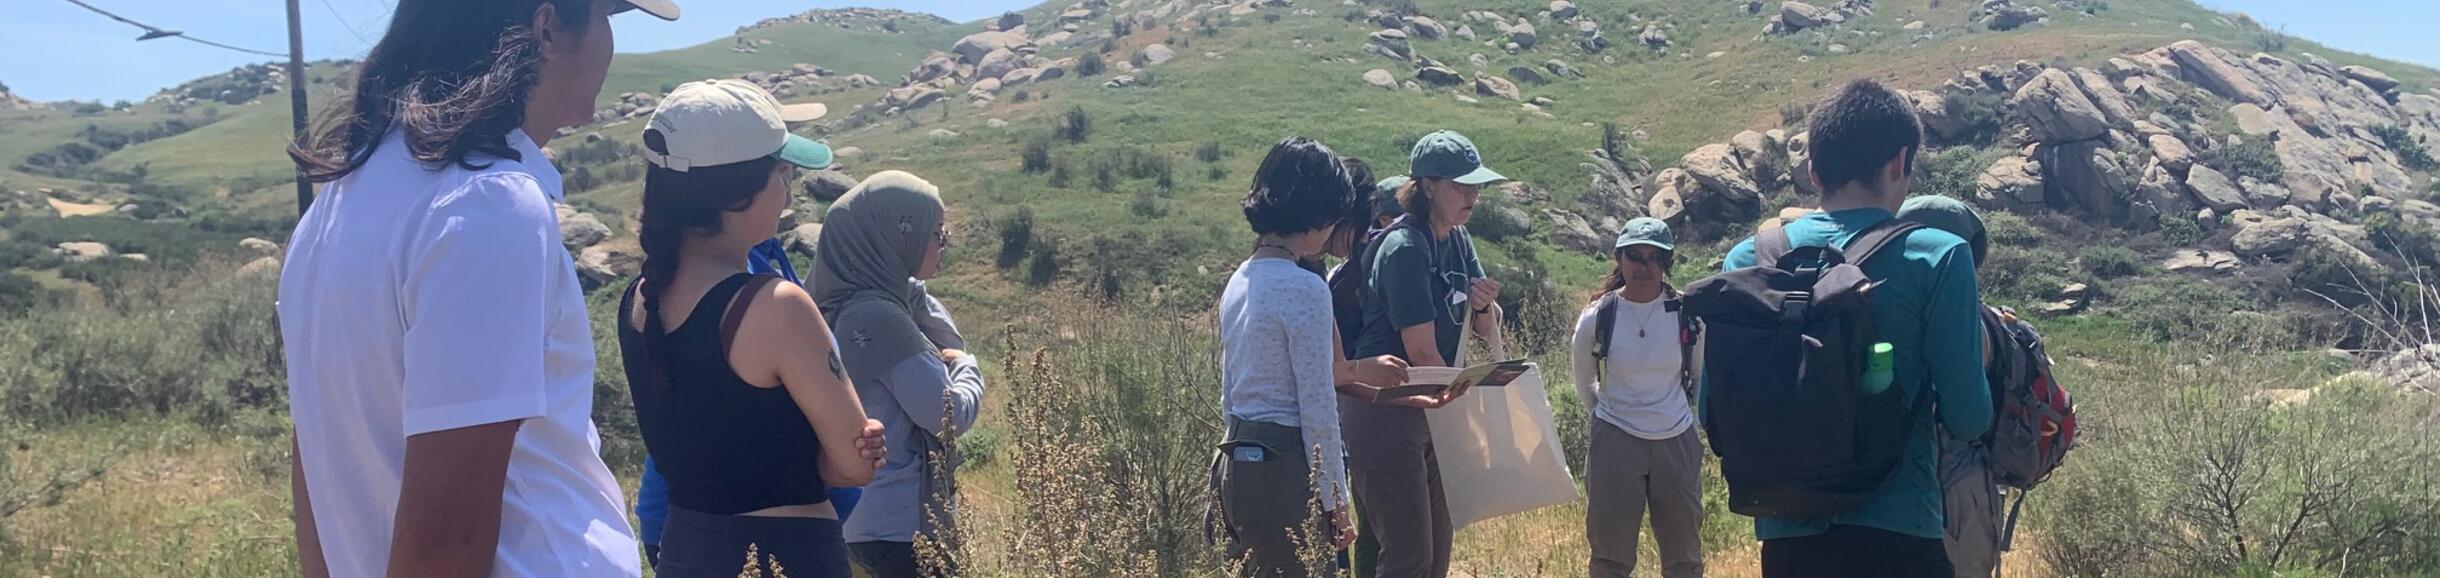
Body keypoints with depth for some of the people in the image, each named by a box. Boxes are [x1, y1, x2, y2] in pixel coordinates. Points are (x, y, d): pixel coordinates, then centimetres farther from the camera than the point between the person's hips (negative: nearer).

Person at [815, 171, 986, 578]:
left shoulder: (845, 308, 9)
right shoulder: (879, 318, -21)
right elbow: (952, 416, -17)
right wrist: (967, 366, -1)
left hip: (870, 516, 10)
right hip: (901, 524, -10)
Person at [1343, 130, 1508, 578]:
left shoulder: (1457, 241, 9)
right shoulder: (1405, 249, -18)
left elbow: (1488, 333, 13)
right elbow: (1422, 352, -18)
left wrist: (1483, 307, -9)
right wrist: (1453, 395, -2)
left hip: (1421, 410, 9)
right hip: (1382, 413, -9)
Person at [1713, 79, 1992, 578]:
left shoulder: (1747, 260, 3)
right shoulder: (1938, 258, -7)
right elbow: (1967, 419, -7)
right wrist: (1977, 345, 14)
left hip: (1787, 536, 4)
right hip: (1896, 534, -4)